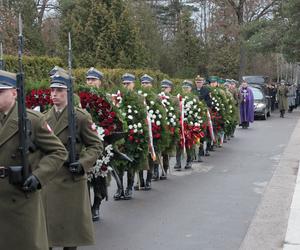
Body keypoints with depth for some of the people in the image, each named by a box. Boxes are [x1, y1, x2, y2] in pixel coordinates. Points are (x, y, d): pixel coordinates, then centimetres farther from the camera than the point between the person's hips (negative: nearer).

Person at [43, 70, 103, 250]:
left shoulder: (81, 117, -5)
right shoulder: (45, 117, 10)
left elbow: (96, 146, -3)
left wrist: (82, 164, -18)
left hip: (72, 179, -4)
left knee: (71, 222, 5)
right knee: (46, 222, 7)